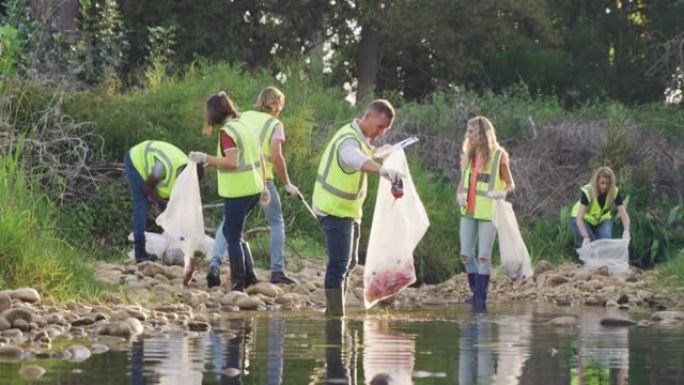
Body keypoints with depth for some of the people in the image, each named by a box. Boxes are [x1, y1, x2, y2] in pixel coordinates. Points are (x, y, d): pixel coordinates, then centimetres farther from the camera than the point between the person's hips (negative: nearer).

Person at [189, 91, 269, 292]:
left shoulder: (226, 132, -14)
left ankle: (238, 283, 6)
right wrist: (263, 187, 19)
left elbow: (231, 162, -23)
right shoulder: (246, 127, 11)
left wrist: (205, 158, -14)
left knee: (233, 237, 3)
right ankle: (249, 274, 17)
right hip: (254, 189, 8)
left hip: (237, 192, -8)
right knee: (230, 230, 21)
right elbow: (261, 159, 13)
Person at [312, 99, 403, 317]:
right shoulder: (349, 141, -26)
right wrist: (383, 170, -68)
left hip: (349, 210, 11)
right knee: (339, 265, -18)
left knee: (349, 262, 20)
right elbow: (356, 159, -52)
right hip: (334, 210, -11)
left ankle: (332, 311, 32)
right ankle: (336, 315, -21)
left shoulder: (361, 138, 8)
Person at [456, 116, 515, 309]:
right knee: (465, 255, 2)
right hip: (468, 212, 5)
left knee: (484, 257, -4)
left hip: (488, 213, -5)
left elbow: (511, 184, -2)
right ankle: (476, 291, 17)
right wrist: (459, 196, -3)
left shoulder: (498, 156, -6)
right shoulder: (467, 155, 10)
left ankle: (480, 297, 0)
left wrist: (503, 192, -24)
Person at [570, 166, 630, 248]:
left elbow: (624, 214, -28)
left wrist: (626, 231, -48)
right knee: (587, 244, -27)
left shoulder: (615, 192, -24)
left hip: (602, 220, 3)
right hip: (585, 219, -2)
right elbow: (579, 218, -38)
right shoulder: (587, 192, -34)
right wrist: (586, 237, -52)